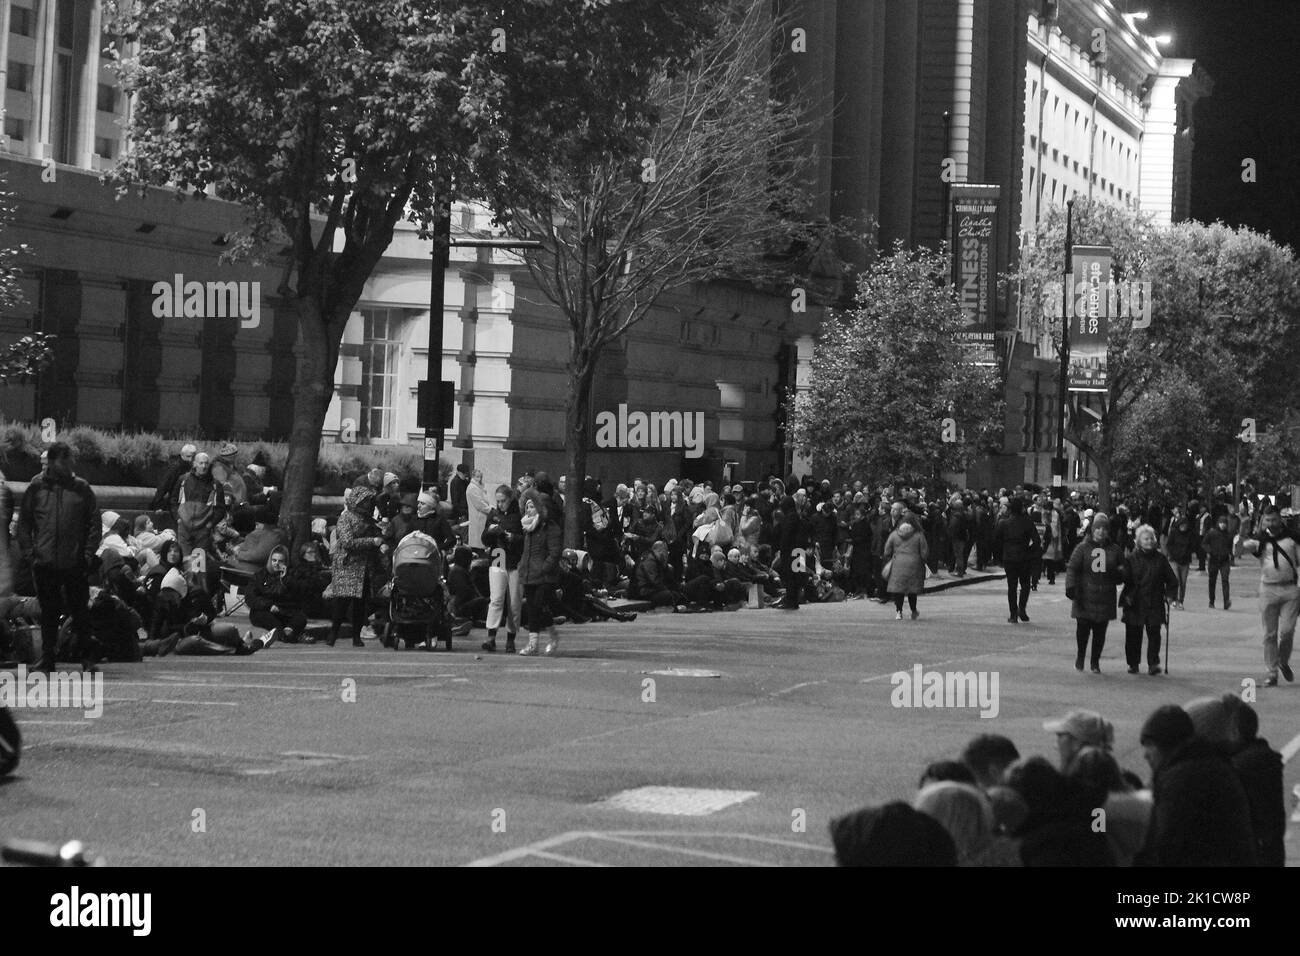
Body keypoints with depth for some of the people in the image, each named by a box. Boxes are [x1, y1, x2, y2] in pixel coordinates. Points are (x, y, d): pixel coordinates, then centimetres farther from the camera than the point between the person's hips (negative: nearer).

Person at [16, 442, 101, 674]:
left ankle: (87, 659, 7)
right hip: (45, 563, 0)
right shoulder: (36, 488, 4)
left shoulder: (82, 489, 5)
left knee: (80, 611, 1)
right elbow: (23, 523, 8)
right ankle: (47, 660, 16)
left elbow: (94, 524, 5)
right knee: (49, 613, 8)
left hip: (75, 563, 0)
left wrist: (89, 554, -3)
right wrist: (29, 551, -2)